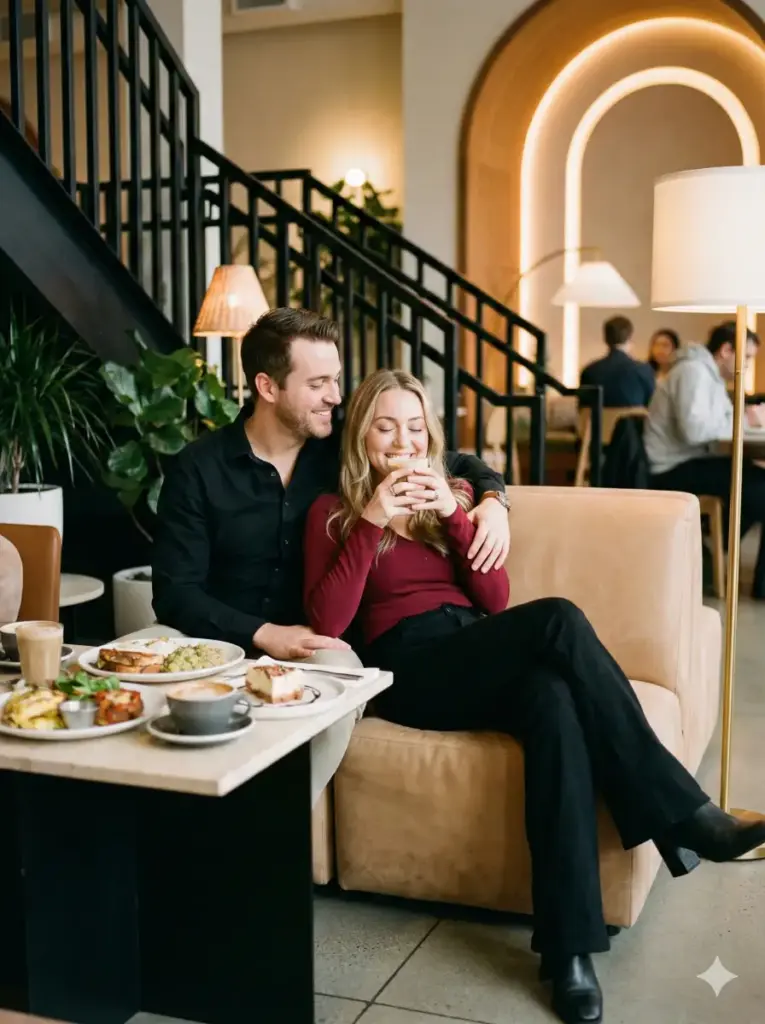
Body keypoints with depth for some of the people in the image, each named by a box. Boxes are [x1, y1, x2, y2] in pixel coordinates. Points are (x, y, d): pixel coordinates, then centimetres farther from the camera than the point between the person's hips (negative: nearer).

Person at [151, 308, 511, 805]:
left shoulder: (343, 450, 4)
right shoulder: (198, 469, -4)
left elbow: (453, 461, 17)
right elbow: (175, 594, -8)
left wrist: (493, 498, -6)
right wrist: (264, 634, -22)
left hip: (319, 649, 2)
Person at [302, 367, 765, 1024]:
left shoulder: (450, 493, 20)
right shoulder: (334, 513, 10)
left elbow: (496, 602, 8)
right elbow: (326, 623, -6)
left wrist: (455, 513, -5)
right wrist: (373, 521, -12)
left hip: (478, 660, 4)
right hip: (412, 672, -4)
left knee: (552, 698, -35)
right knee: (558, 620, -30)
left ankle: (568, 947, -35)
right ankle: (683, 813, -25)